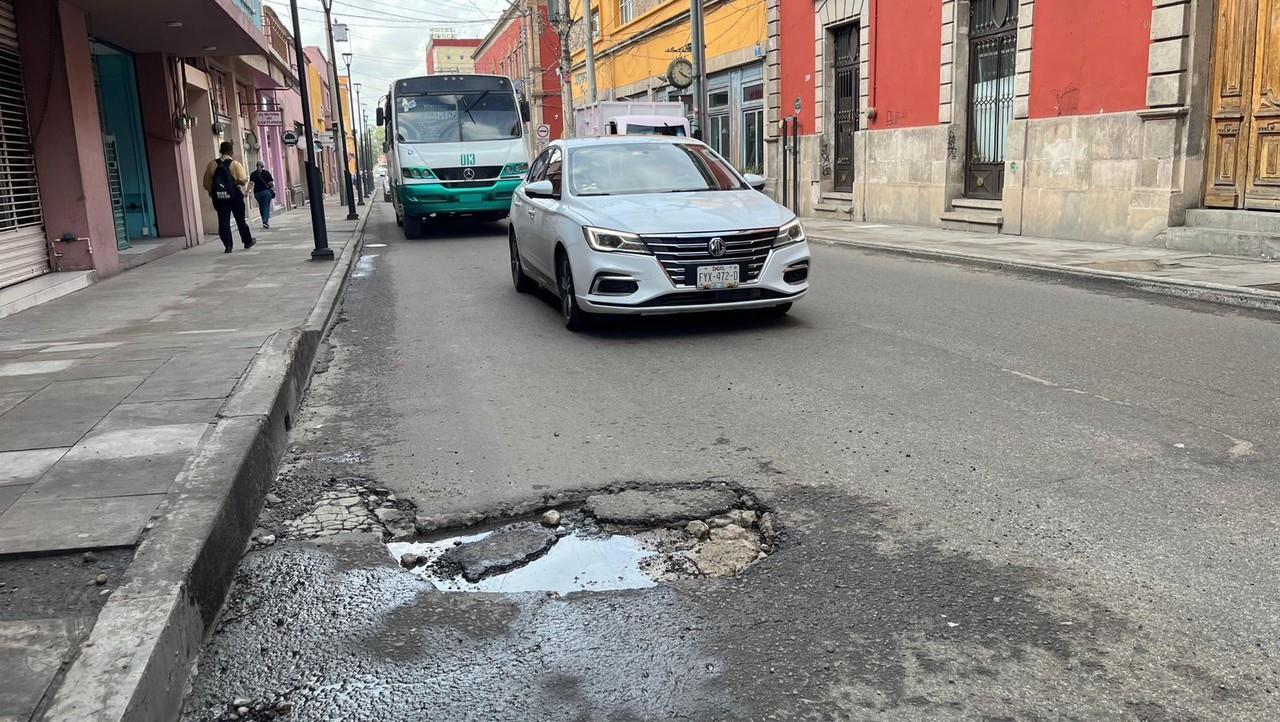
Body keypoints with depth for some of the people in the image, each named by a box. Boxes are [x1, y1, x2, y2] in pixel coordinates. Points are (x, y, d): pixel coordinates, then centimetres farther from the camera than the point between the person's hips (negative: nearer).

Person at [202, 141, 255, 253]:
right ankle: (248, 241, 25)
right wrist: (246, 178, 6)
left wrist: (212, 193, 17)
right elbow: (242, 180, -16)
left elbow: (206, 183, 4)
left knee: (223, 221, 4)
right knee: (240, 220, 12)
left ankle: (227, 246, 0)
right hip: (235, 196, -2)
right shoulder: (235, 164, -5)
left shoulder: (212, 164, 4)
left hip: (219, 197, 2)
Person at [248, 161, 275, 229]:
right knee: (266, 206, -6)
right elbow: (271, 183, -2)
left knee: (261, 207, 14)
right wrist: (273, 190, 13)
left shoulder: (253, 174, 4)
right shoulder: (267, 172, 0)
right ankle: (265, 221, -23)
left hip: (257, 192, 3)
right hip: (266, 191, -3)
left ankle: (265, 221, 18)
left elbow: (251, 183, -8)